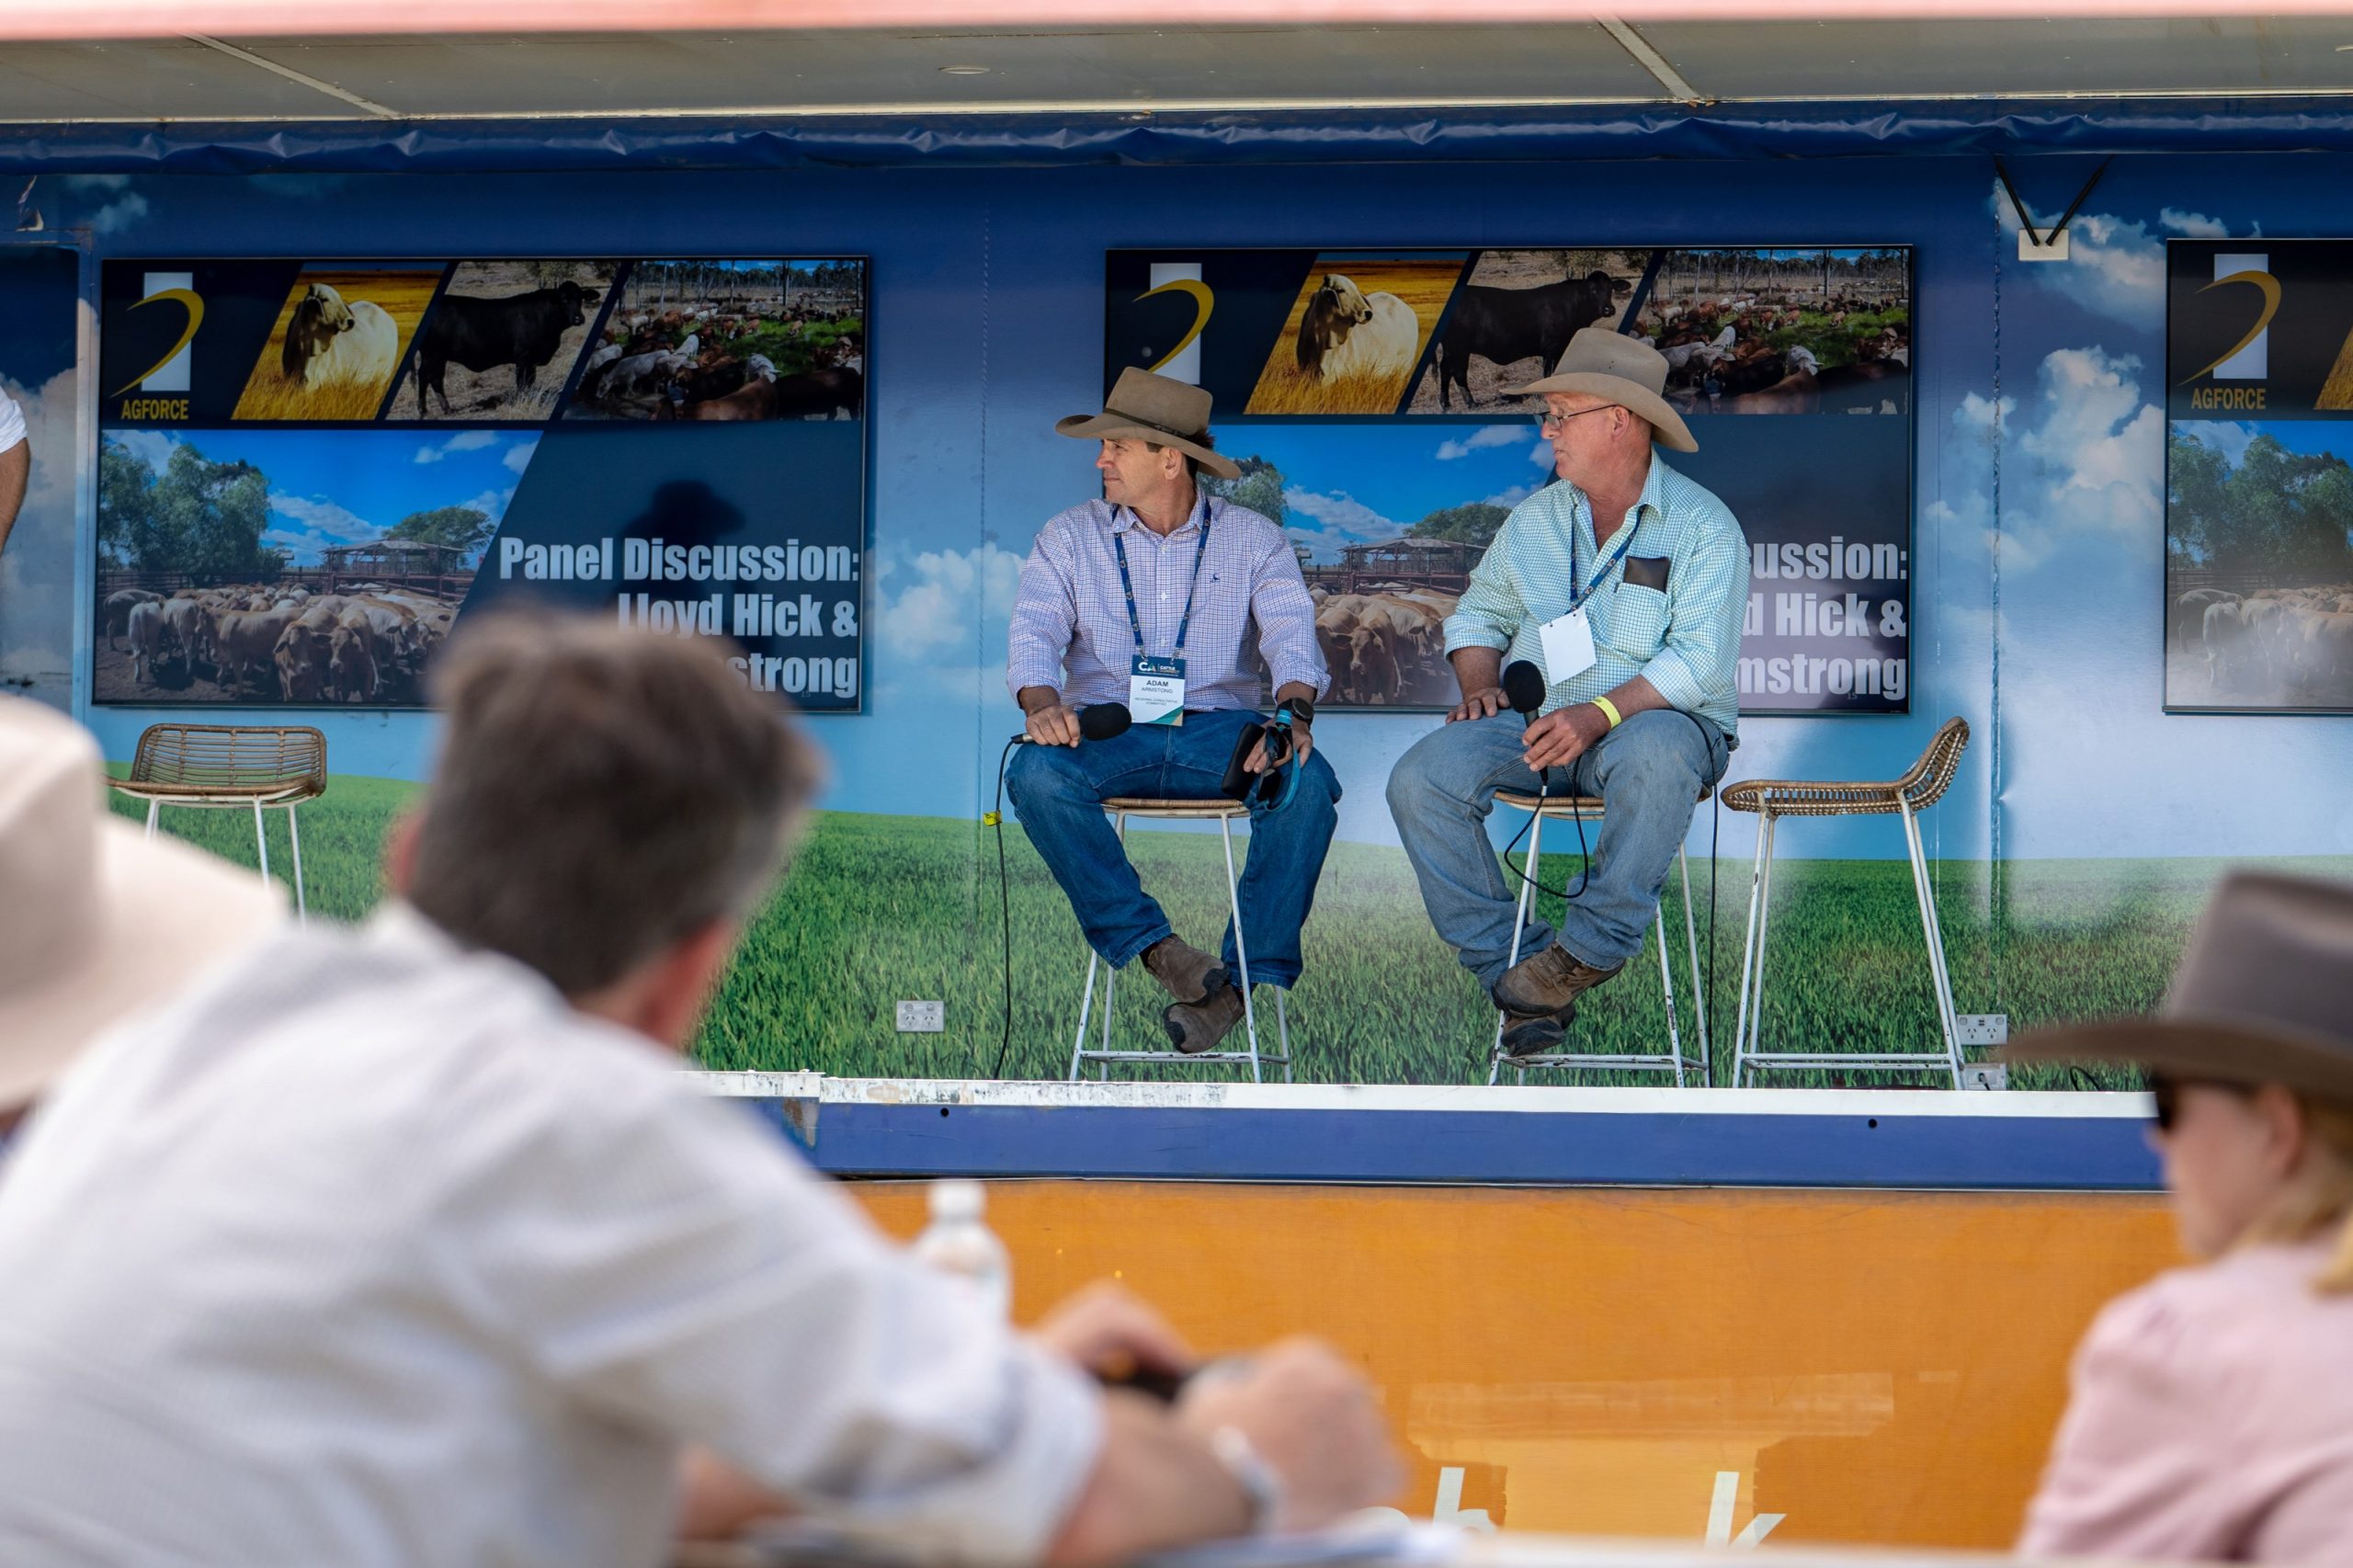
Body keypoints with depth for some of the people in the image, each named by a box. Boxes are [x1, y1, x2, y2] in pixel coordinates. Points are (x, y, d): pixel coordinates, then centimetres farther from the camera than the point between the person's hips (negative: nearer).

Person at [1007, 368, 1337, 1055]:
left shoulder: (1251, 537, 7)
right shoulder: (1070, 537, 10)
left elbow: (1292, 634, -5)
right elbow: (1034, 631, -2)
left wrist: (1293, 713, -27)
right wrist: (1042, 703, -25)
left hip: (1218, 728, -1)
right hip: (1107, 732, 1)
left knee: (1306, 783, -32)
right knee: (1037, 775, -33)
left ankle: (1252, 974, -26)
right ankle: (1155, 948, -30)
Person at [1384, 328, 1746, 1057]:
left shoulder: (1703, 527, -4)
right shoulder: (1534, 519, 14)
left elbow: (1699, 662, -15)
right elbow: (1478, 615, 24)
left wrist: (1599, 714, -28)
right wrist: (1481, 685, 1)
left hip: (1656, 718, -5)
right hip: (1535, 722, 5)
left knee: (1652, 754, -43)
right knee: (1421, 778, -23)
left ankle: (1589, 948, -29)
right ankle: (1513, 969, -20)